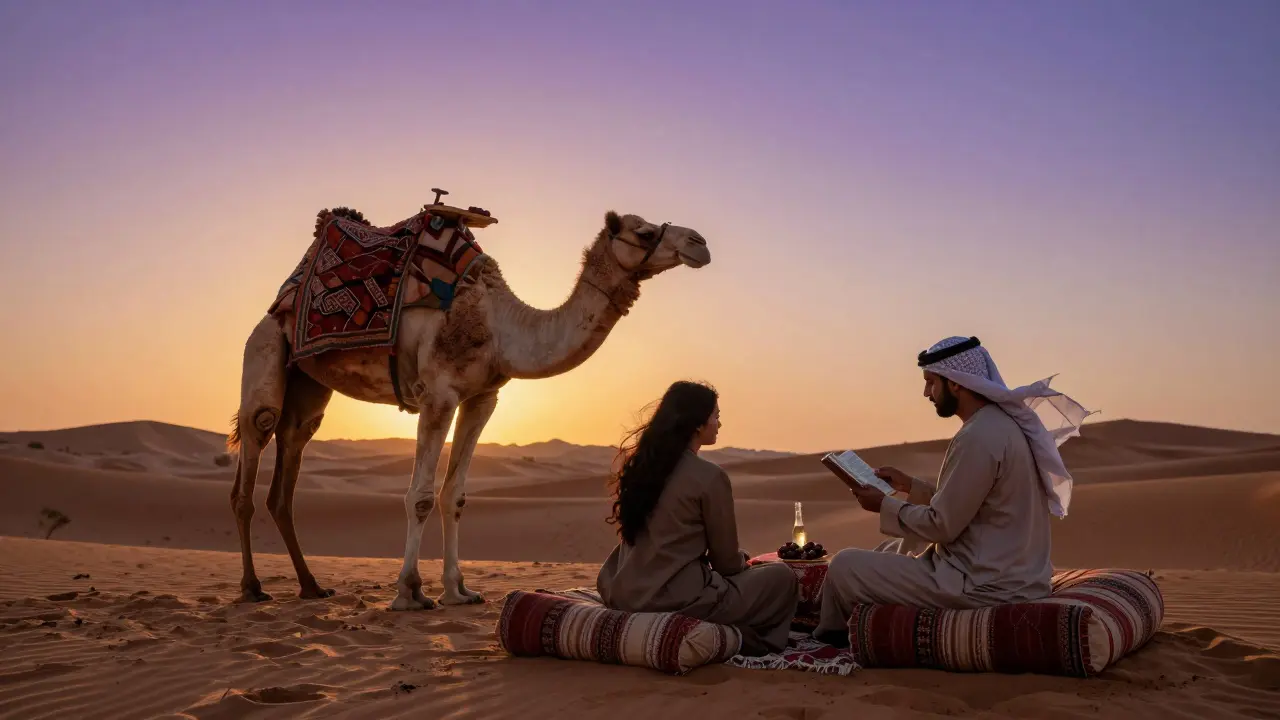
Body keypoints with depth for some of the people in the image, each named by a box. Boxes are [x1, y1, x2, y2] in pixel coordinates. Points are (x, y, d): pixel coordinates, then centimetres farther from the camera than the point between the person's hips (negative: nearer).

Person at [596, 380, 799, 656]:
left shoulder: (638, 464, 6)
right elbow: (726, 560, -5)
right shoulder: (709, 476, -15)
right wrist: (743, 560, 19)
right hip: (678, 599, -7)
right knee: (782, 578, 10)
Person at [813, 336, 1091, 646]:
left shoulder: (979, 436, -23)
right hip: (1008, 571, 10)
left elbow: (943, 525, -19)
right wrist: (909, 485, 15)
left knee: (843, 566, -3)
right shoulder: (1002, 421, 9)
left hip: (983, 584, -10)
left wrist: (885, 505, -5)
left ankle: (833, 637, 26)